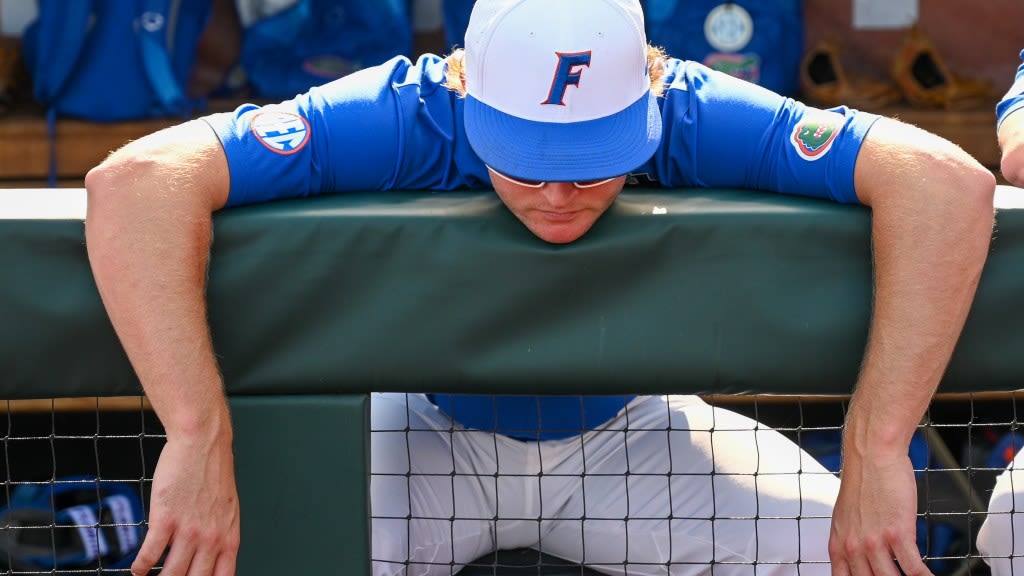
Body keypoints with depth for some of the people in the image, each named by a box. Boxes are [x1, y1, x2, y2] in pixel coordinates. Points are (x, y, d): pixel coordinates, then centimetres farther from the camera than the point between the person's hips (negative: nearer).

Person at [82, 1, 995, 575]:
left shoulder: (695, 121, -31)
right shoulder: (404, 121, -33)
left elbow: (944, 181, -40)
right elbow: (138, 181, -42)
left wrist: (876, 452, -47)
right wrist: (199, 439, -50)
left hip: (628, 436, 1)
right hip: (426, 435, -1)